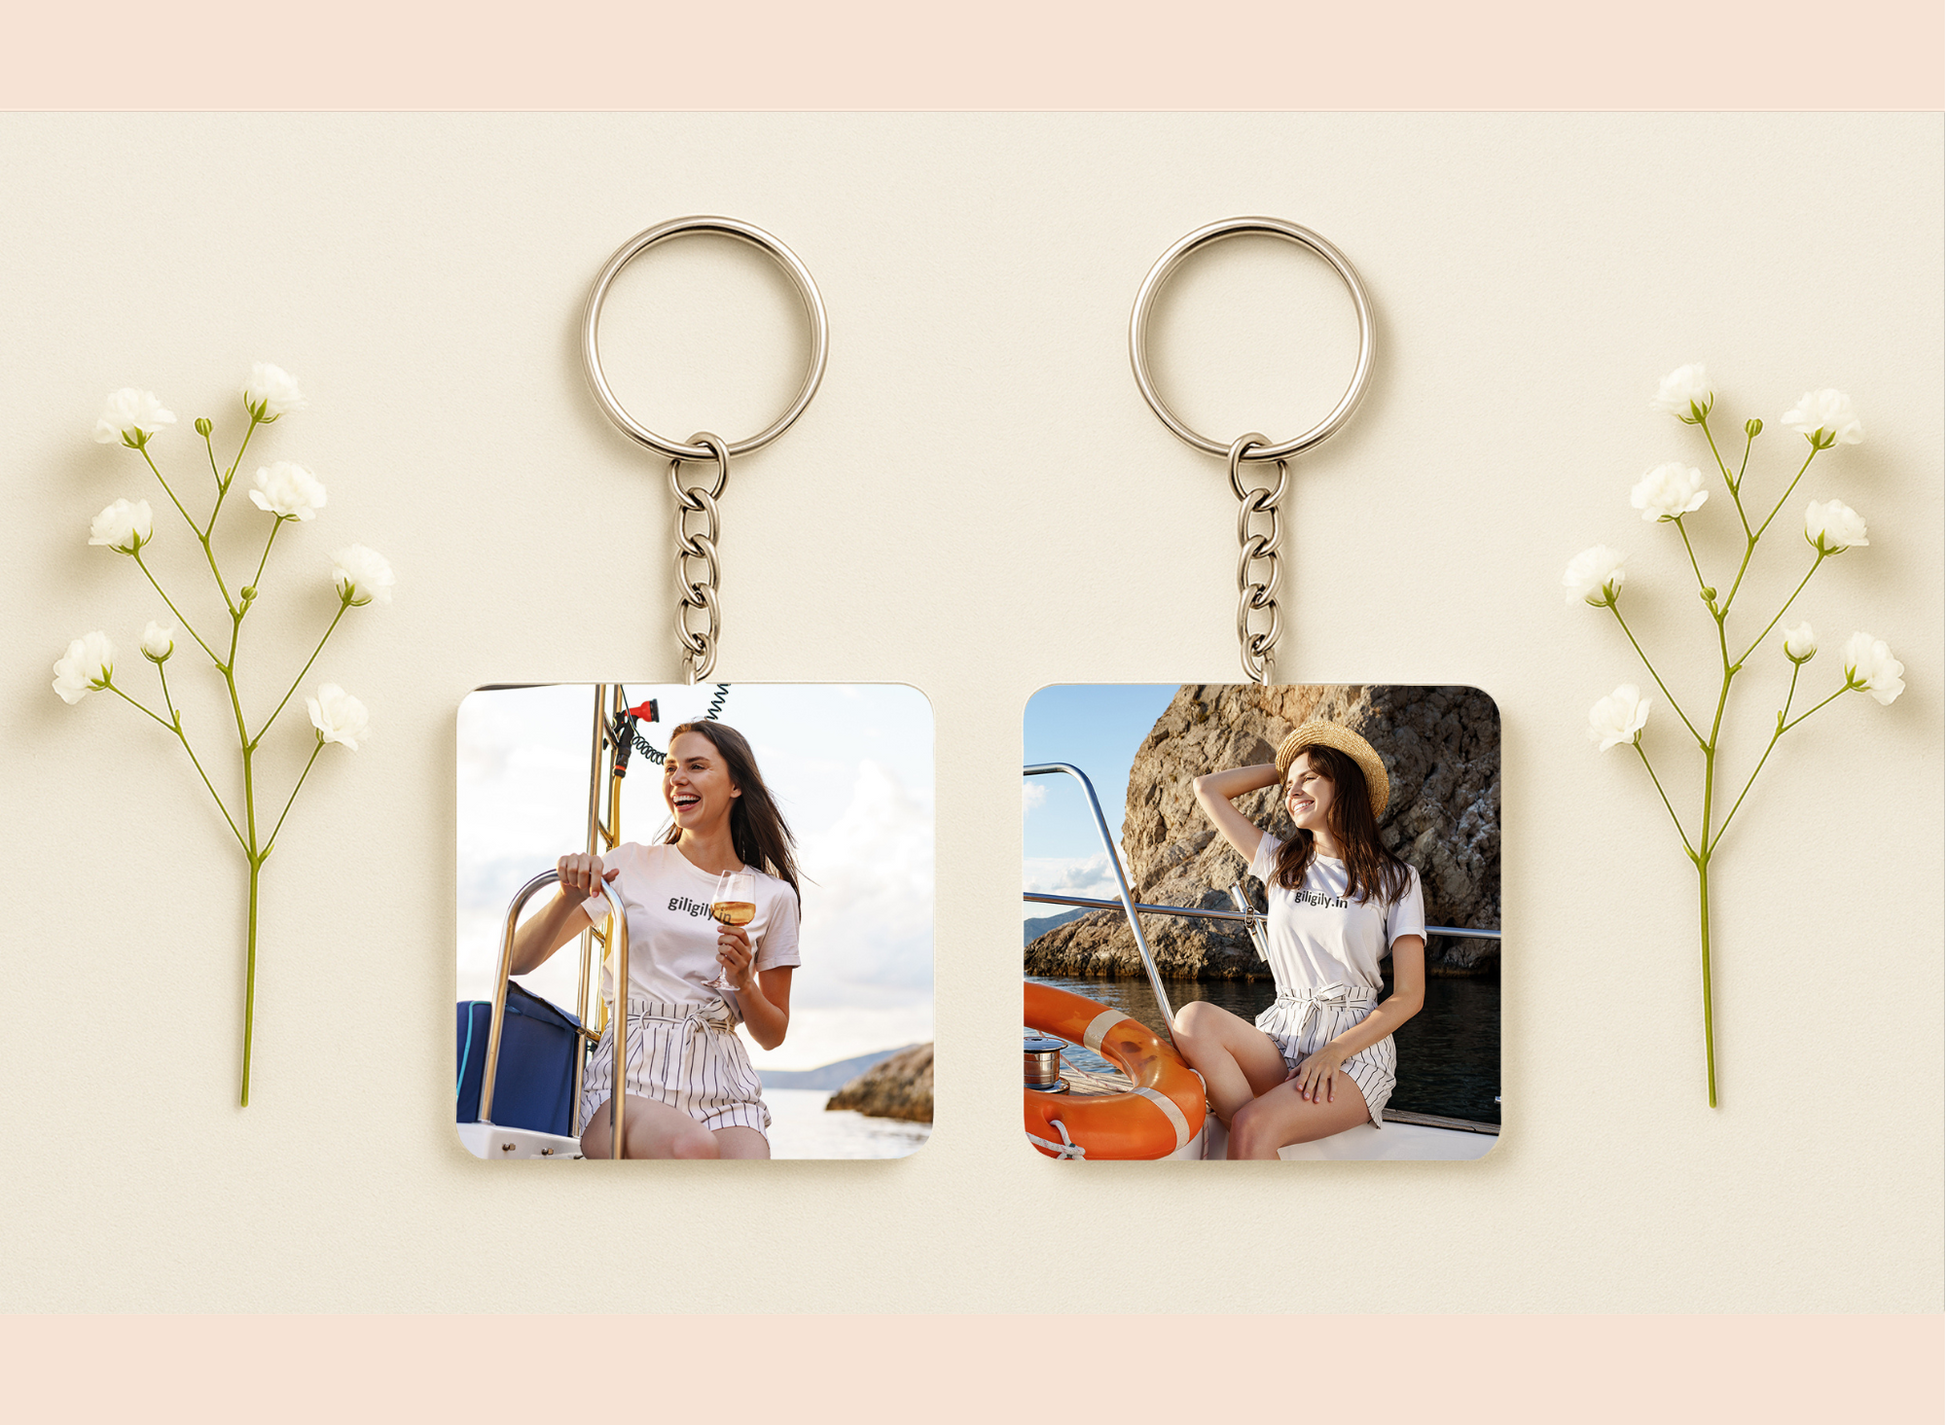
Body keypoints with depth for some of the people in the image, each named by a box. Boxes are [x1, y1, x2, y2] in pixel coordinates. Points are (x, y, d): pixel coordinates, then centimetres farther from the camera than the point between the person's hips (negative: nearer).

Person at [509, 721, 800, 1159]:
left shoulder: (772, 895, 13)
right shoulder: (633, 864, 10)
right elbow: (518, 959, 6)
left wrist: (744, 984, -2)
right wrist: (569, 896, -12)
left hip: (720, 1080, 1)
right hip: (631, 1074, -1)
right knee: (692, 1146, -35)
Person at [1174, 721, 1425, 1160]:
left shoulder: (1394, 879, 5)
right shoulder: (1280, 864, 17)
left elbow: (1409, 996, -1)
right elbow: (1207, 788, 20)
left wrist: (1333, 1052, -14)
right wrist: (1283, 770, 22)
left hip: (1357, 1047, -4)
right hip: (1281, 1038, 4)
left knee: (1254, 1126, -34)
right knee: (1195, 1017, -29)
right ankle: (1259, 1148, -37)